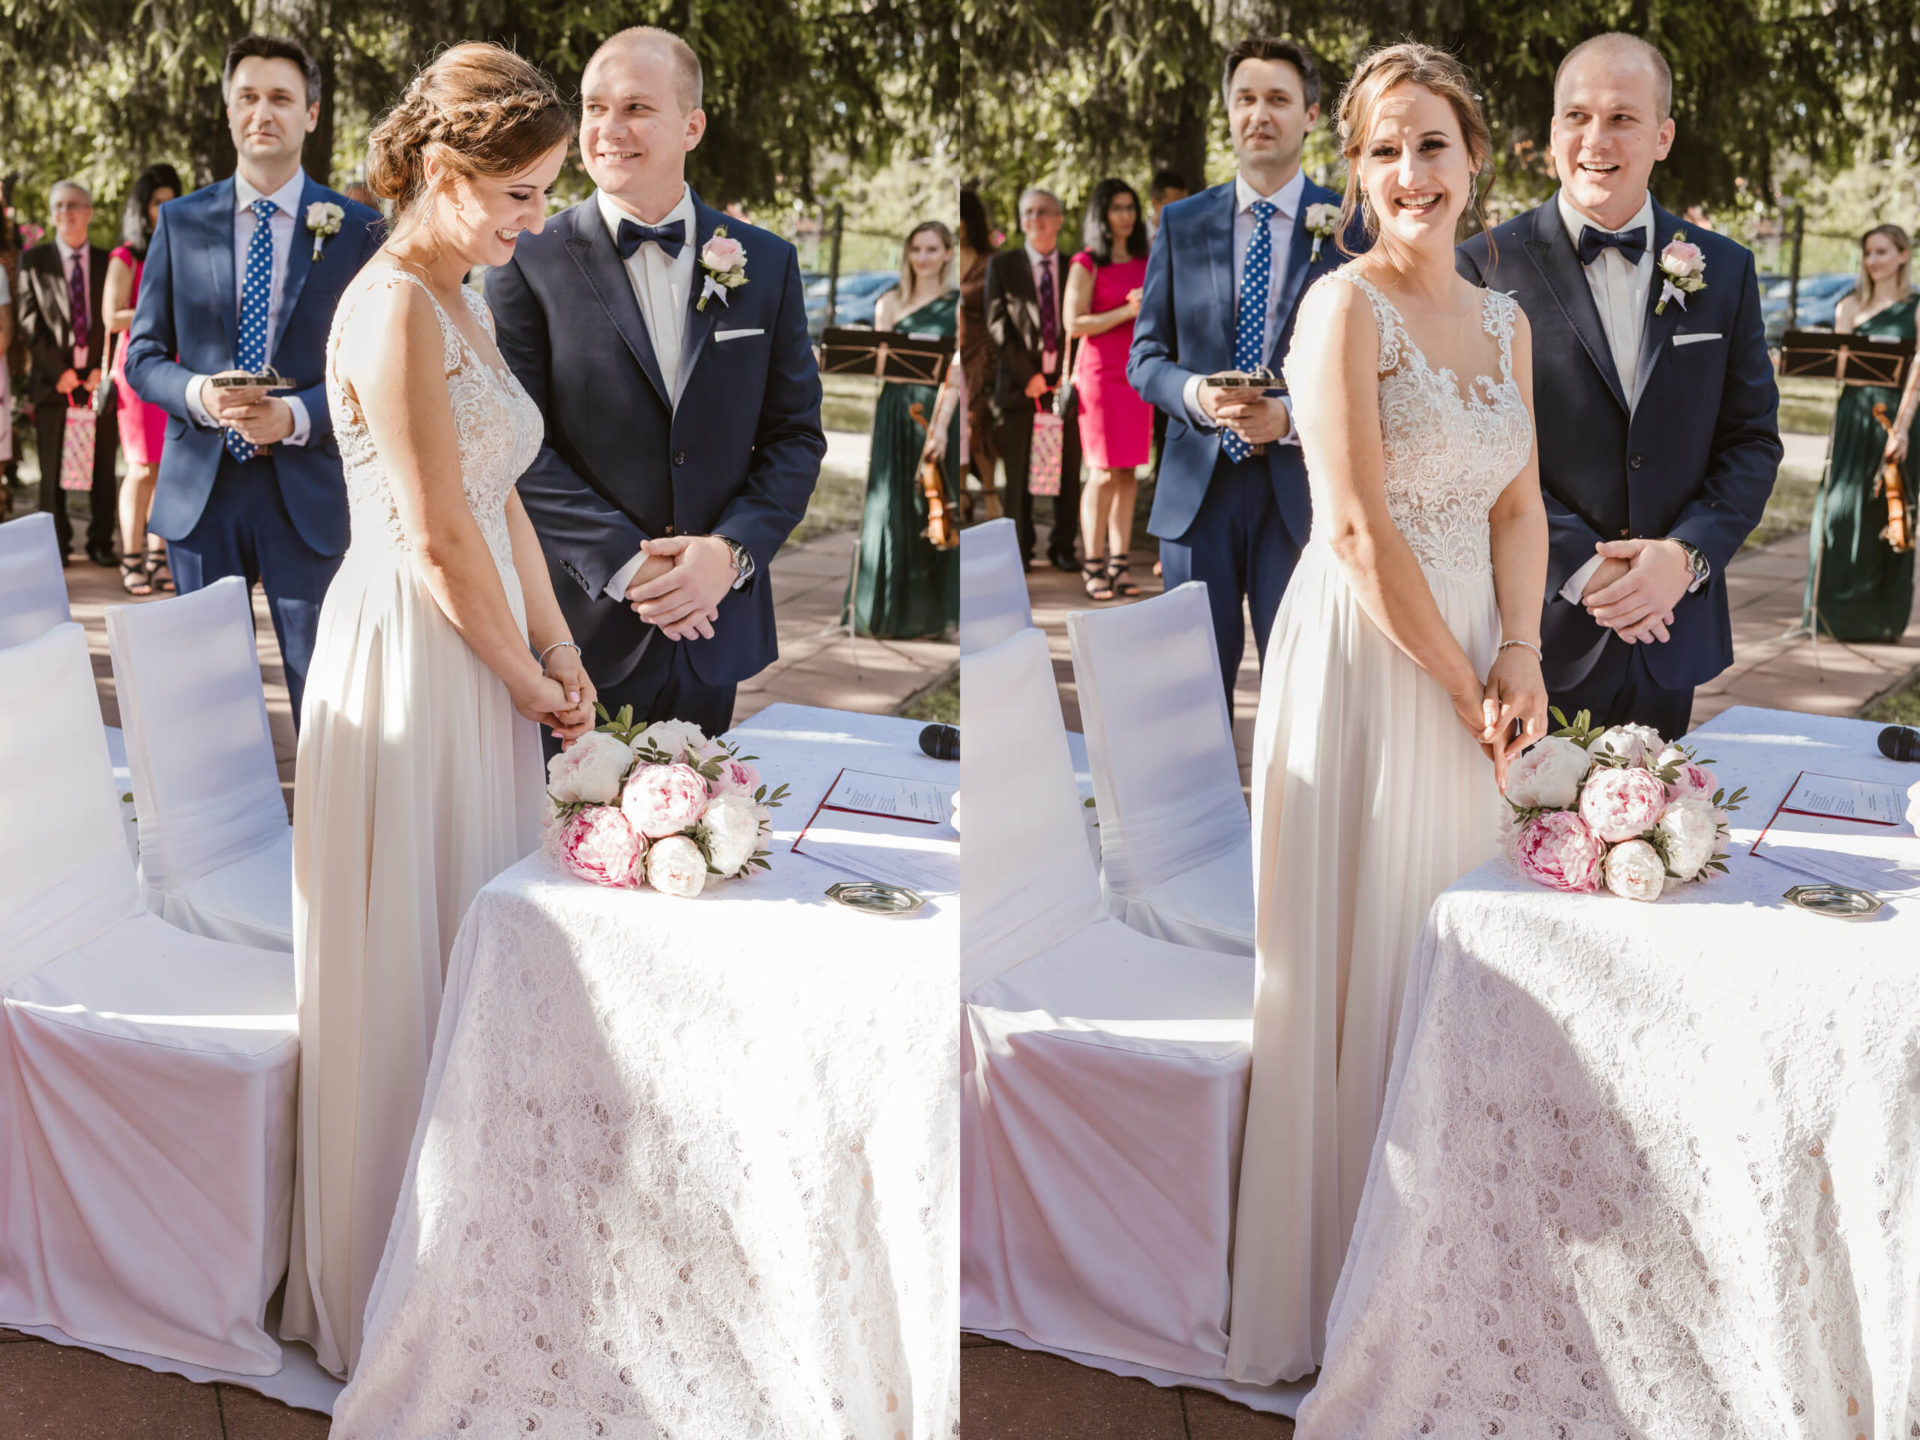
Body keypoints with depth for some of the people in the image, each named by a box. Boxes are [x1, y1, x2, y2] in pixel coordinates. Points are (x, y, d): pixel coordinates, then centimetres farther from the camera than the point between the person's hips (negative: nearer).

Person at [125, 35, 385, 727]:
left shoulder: (358, 230, 1)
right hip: (200, 490, 2)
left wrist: (298, 417, -17)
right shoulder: (181, 222, 7)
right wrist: (199, 395, -13)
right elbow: (142, 354, 9)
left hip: (309, 493, -2)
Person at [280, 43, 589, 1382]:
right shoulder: (394, 308, -18)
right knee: (405, 975, 2)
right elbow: (439, 537, -19)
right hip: (408, 666, -9)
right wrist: (529, 681, -8)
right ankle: (383, 1295, 18)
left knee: (468, 960, 17)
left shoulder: (464, 306, 12)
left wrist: (560, 647, 6)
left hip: (479, 664, 9)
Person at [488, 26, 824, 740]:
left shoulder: (767, 264, 5)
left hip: (713, 627, 3)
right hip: (579, 625, -2)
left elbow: (795, 433, 5)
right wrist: (624, 562, -16)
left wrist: (732, 551, -11)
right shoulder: (528, 266, -3)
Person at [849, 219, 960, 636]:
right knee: (890, 510, 1)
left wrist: (941, 426, -15)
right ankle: (888, 611, 9)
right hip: (895, 414, 2)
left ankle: (927, 612, 8)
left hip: (940, 414, -2)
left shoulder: (957, 304, 2)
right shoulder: (890, 303, 8)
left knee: (932, 512, -1)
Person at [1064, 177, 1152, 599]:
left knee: (1128, 472, 4)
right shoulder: (1086, 264, -3)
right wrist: (1126, 312, -15)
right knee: (1104, 473, -7)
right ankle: (1092, 565, -1)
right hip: (1100, 372, -5)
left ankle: (1120, 563, 8)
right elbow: (1074, 324, -10)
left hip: (1137, 371, 5)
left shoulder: (1143, 262, 14)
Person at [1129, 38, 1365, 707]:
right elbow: (1145, 355, 9)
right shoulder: (1181, 223, 10)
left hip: (1301, 485, -2)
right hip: (1197, 485, 2)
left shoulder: (1350, 226, 2)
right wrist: (1195, 394, -13)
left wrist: (1293, 418, -16)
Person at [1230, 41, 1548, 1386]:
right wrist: (1462, 682, -13)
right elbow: (1359, 529, -17)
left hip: (1473, 661, 7)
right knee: (1356, 960, -1)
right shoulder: (1345, 304, -11)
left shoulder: (1505, 319, 12)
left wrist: (1521, 654, -6)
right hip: (1363, 656, -7)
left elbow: (1519, 503, 10)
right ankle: (1334, 1288, 13)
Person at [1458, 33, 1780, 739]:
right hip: (1534, 632, -3)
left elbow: (1751, 439, 6)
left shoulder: (1724, 271, 7)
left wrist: (1687, 555, -10)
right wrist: (1578, 566, -17)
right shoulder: (1486, 266, -4)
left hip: (1669, 629, 3)